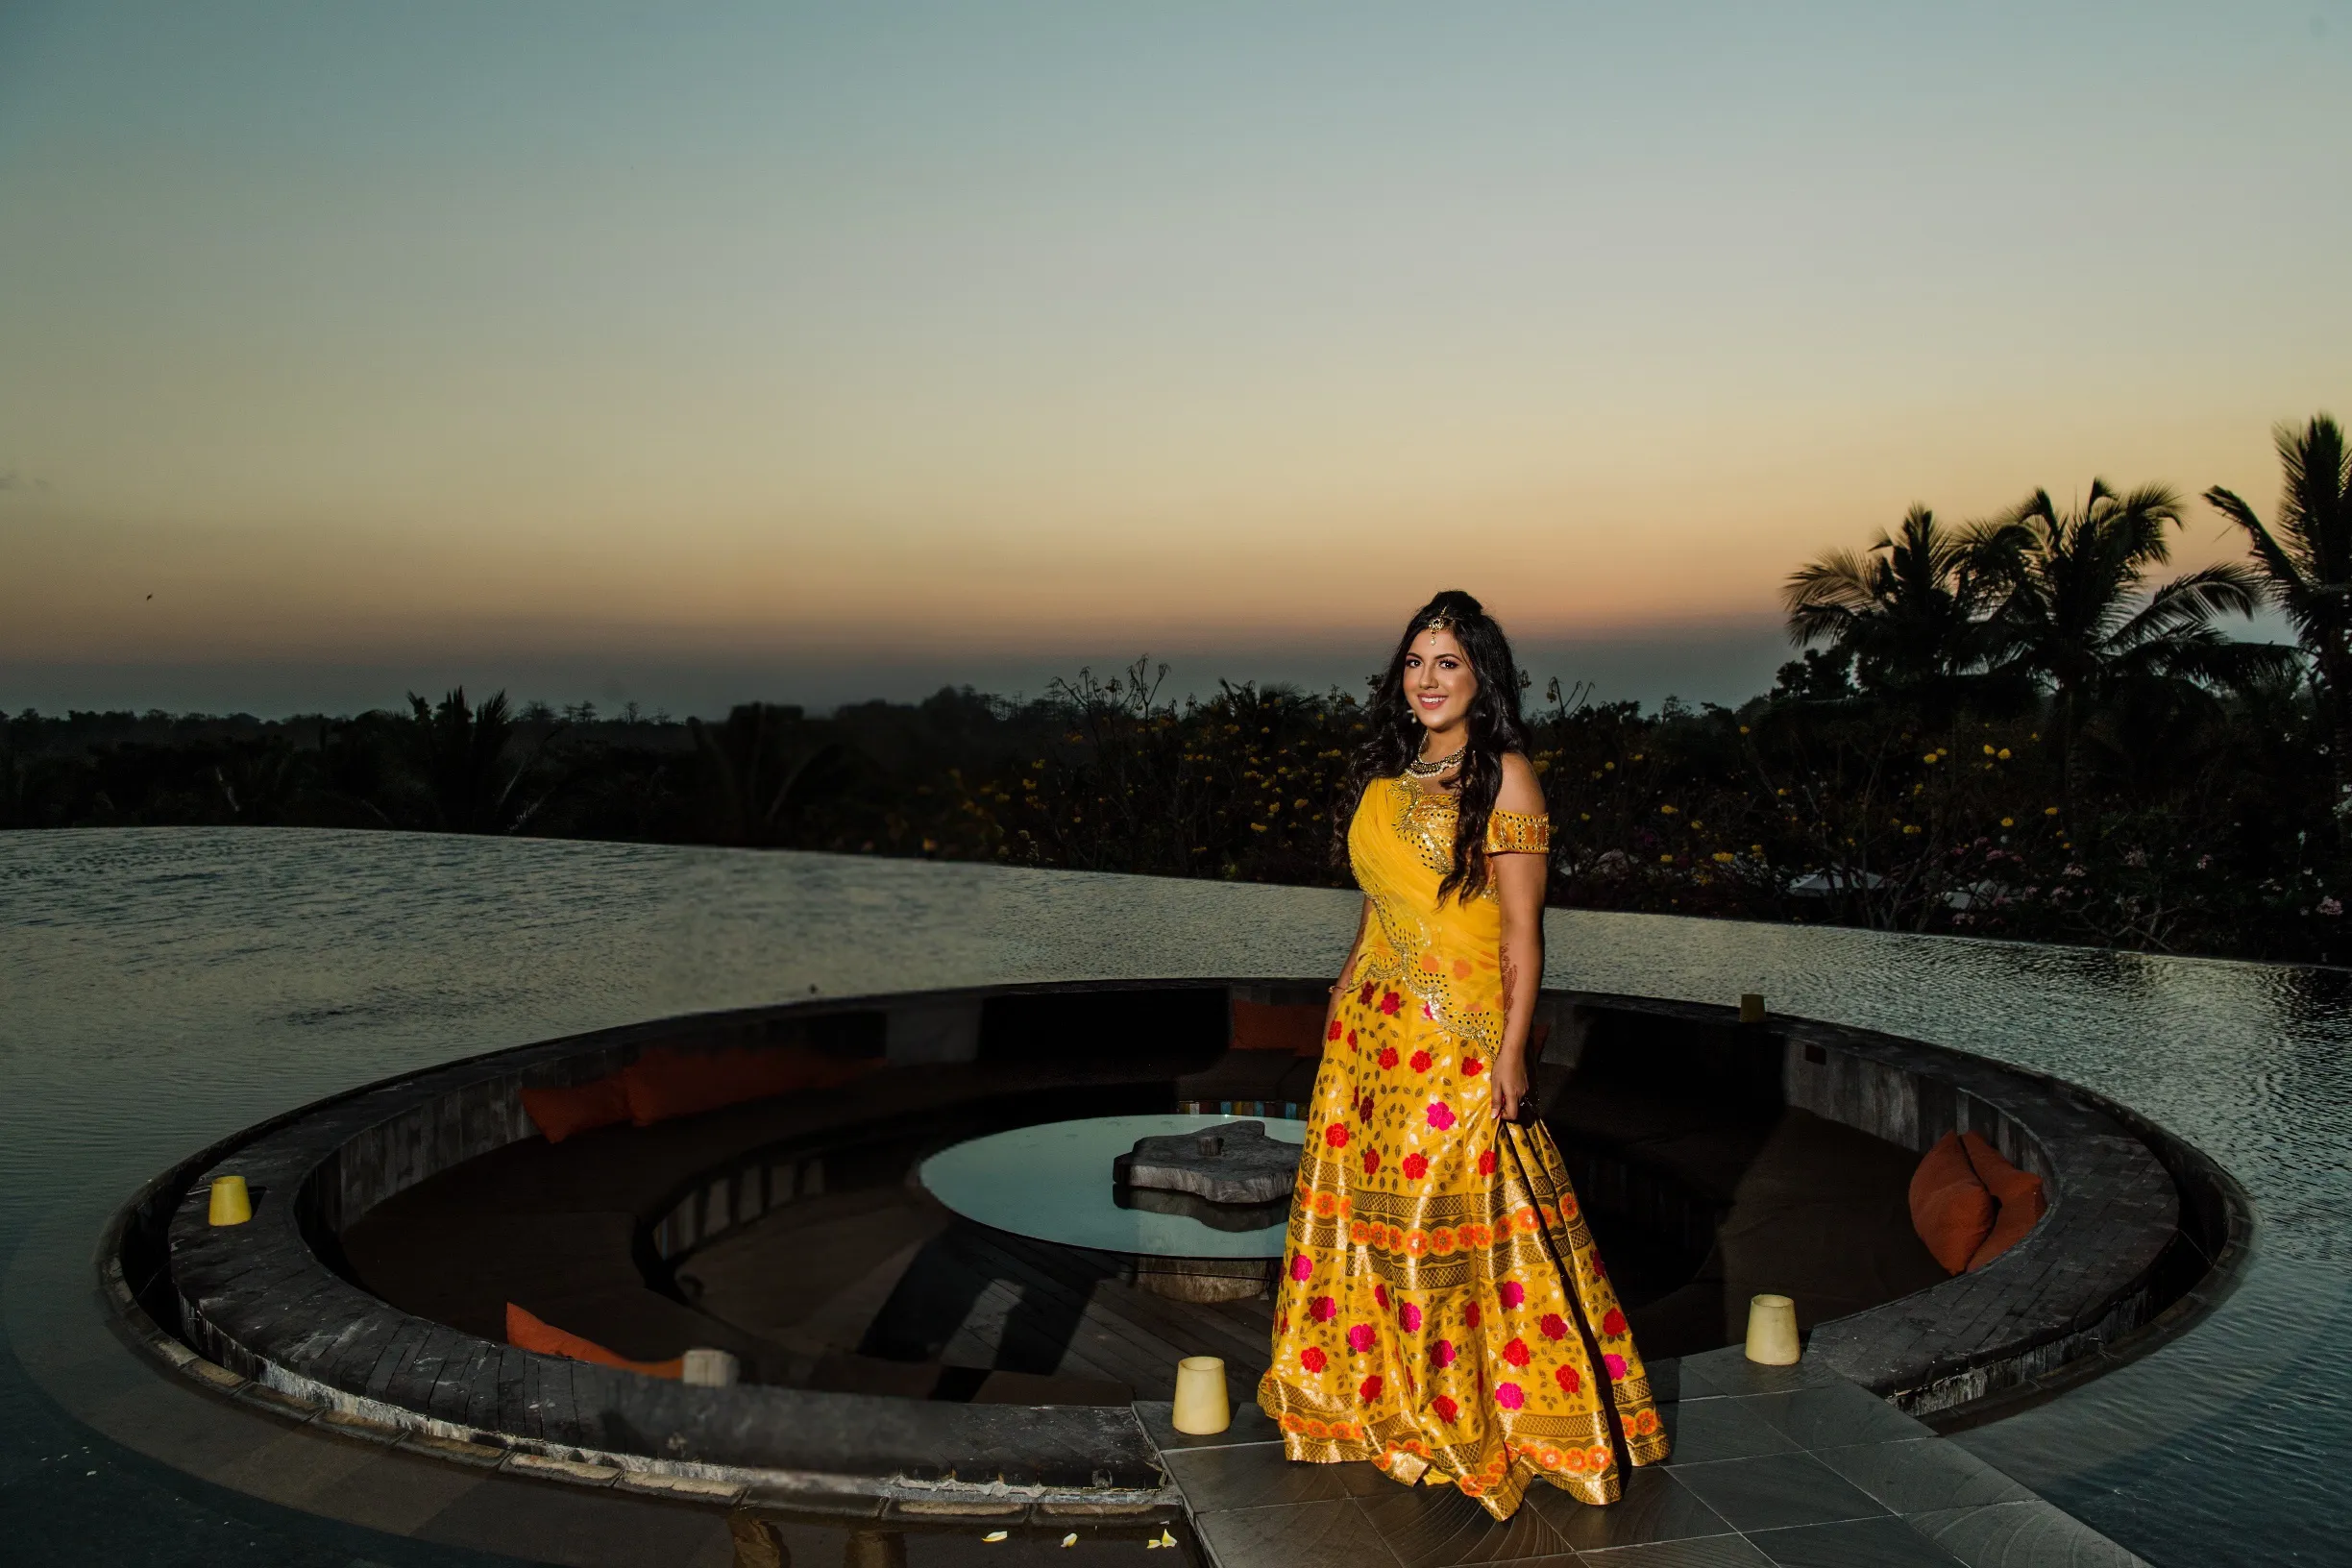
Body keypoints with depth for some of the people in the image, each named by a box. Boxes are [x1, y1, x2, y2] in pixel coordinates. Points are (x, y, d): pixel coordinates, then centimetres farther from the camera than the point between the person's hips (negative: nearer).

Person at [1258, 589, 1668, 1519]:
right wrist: (1348, 1001, 17)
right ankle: (1380, 1401, 26)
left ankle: (1469, 1421, 14)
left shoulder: (1504, 775, -7)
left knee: (1452, 1223, -2)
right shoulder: (1387, 777, 12)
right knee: (1361, 1206, 10)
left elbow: (1522, 929, -10)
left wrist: (1511, 1050, -15)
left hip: (1460, 1035, -6)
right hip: (1369, 1026, 7)